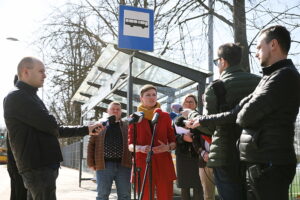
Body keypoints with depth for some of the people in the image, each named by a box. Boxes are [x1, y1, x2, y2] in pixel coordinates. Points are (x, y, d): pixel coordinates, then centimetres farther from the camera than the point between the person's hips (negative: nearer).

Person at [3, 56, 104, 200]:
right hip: (37, 167, -10)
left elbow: (55, 130, 21)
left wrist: (86, 129, 16)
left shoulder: (30, 98, 20)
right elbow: (50, 125, -19)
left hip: (42, 165, 10)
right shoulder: (16, 97, -12)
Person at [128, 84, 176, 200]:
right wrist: (141, 148, -17)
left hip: (163, 164, 1)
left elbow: (173, 142, 12)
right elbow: (130, 145, 5)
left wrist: (167, 147, -11)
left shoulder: (165, 116, 12)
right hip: (143, 164, -1)